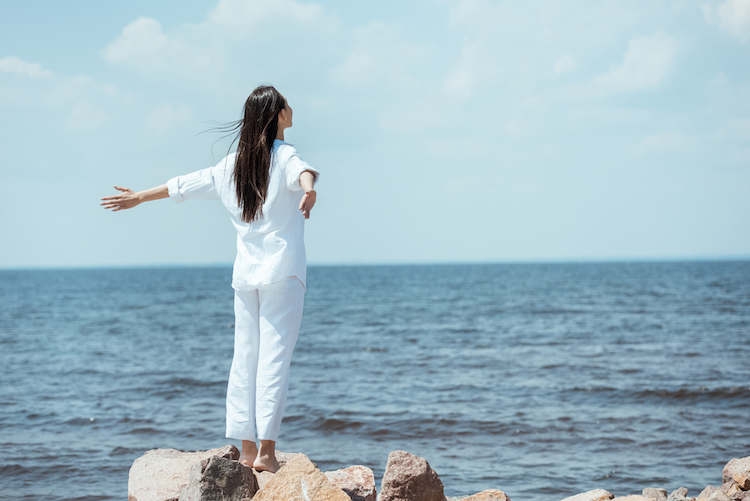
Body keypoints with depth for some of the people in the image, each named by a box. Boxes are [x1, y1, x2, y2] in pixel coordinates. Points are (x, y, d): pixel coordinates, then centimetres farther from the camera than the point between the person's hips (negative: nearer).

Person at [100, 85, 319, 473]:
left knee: (245, 356, 8)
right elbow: (302, 173, -27)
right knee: (274, 357, -8)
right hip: (283, 270, -5)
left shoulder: (232, 165, 13)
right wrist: (309, 190, -48)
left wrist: (140, 197, 34)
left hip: (245, 273, 5)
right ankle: (266, 450, -13)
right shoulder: (284, 157, -3)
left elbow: (183, 185, 21)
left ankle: (246, 448, 8)